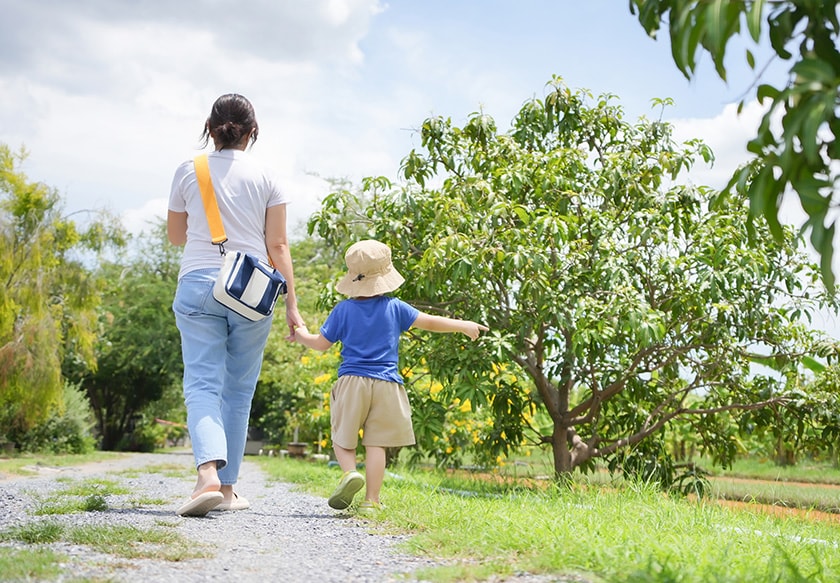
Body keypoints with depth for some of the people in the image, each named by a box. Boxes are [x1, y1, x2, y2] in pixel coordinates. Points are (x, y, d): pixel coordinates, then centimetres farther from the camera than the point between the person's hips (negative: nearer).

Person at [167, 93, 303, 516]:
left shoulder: (188, 172, 6)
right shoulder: (265, 178, 3)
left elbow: (175, 236, 16)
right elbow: (277, 246, 1)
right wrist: (291, 303, 4)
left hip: (198, 283, 0)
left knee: (202, 383, -5)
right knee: (238, 390, 9)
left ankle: (208, 475, -28)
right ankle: (227, 488, 14)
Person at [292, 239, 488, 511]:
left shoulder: (343, 309, 0)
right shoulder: (394, 307, 1)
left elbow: (321, 343, 6)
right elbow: (430, 322, 6)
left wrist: (302, 335, 27)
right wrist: (464, 325, 19)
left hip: (351, 383, 0)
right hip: (386, 385, 0)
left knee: (342, 438, 13)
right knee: (376, 444, 3)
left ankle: (349, 471, -14)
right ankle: (371, 500, 3)